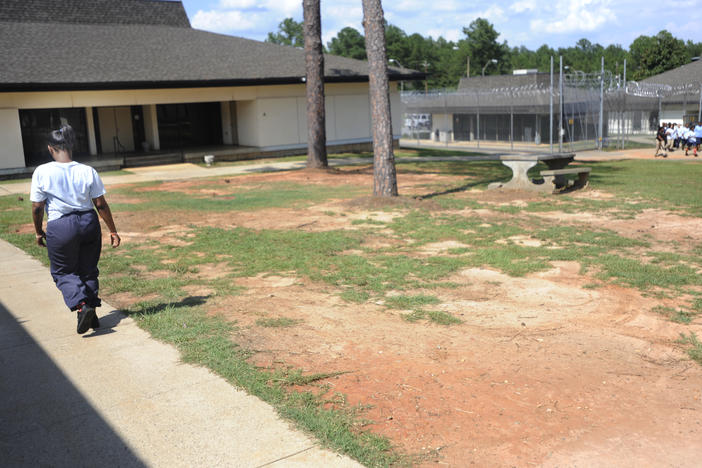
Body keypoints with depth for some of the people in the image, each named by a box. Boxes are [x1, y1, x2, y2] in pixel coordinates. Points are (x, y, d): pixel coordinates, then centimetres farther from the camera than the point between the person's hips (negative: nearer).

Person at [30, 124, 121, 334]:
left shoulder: (42, 172, -8)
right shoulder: (88, 171, -4)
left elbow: (37, 207, -4)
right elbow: (101, 204, -2)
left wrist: (39, 232, 11)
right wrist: (113, 231, 7)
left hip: (59, 228, -2)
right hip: (89, 223, 3)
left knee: (63, 272, 14)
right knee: (88, 270, 18)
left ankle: (82, 306, -8)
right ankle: (92, 313, 20)